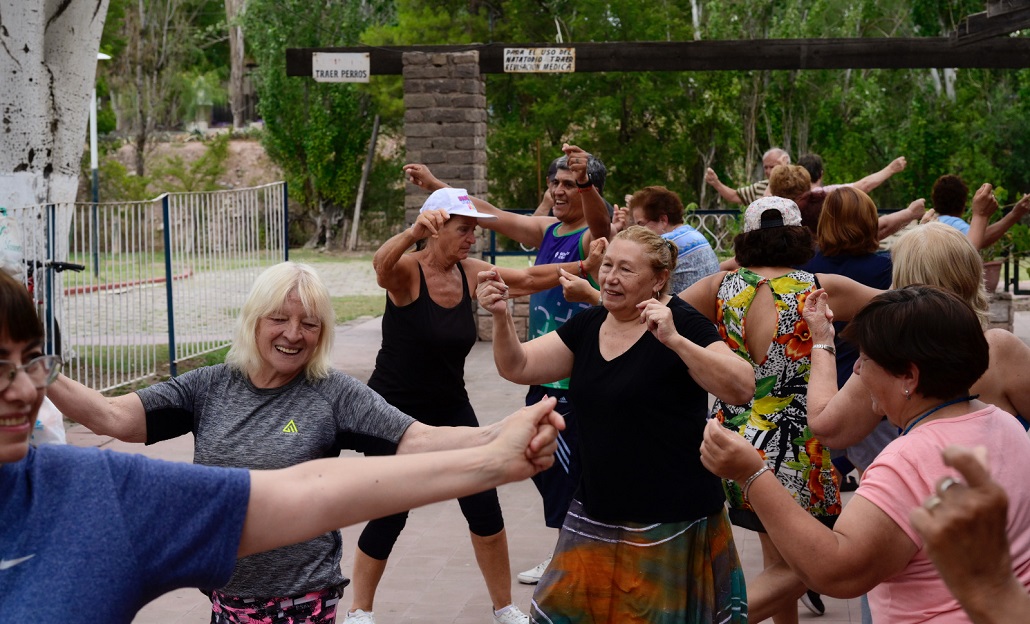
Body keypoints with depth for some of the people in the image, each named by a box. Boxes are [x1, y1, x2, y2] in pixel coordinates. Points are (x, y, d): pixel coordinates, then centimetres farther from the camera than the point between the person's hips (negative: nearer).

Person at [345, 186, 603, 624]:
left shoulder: (469, 272, -2)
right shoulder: (406, 271, -19)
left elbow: (528, 279, 1)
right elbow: (381, 264, -41)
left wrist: (584, 267, -14)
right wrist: (413, 233, -62)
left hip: (451, 410, 5)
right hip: (394, 411, -5)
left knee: (485, 507, 3)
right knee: (390, 517, -1)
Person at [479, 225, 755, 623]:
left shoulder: (682, 324, -13)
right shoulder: (588, 325, 7)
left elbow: (742, 388, -25)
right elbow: (516, 367, 5)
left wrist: (673, 339, -34)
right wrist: (501, 316, -13)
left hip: (670, 521, -6)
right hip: (597, 514, 6)